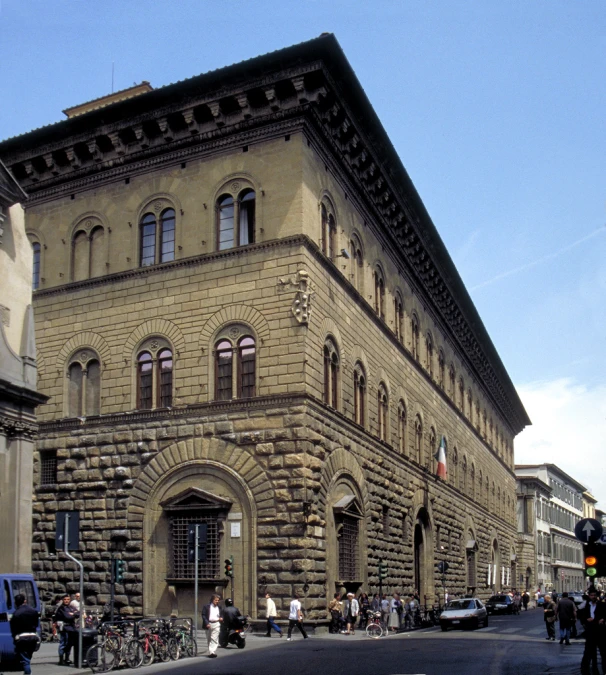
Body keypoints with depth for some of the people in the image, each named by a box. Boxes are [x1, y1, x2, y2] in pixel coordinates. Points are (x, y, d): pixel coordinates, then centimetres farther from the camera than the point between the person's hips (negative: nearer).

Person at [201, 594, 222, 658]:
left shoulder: (219, 608, 11)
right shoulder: (206, 607, 1)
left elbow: (221, 615, 23)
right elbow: (203, 615, -2)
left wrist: (221, 618, 0)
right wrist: (206, 623, -12)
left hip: (216, 624, 0)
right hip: (209, 624, 0)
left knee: (214, 639, -11)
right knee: (209, 639, 9)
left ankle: (212, 652, -15)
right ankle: (211, 652, 20)